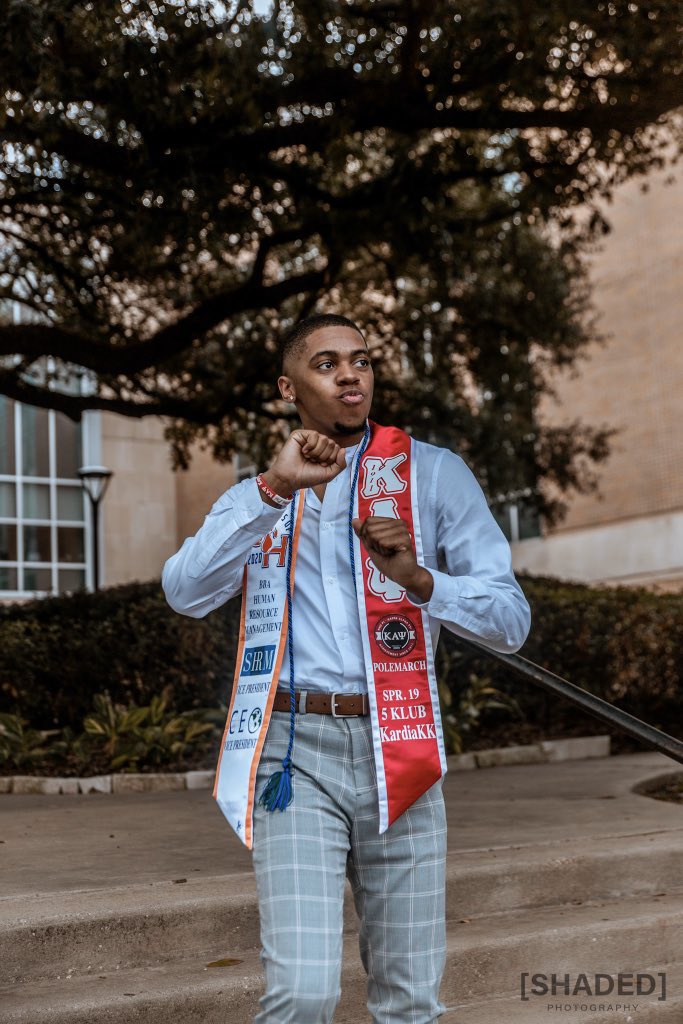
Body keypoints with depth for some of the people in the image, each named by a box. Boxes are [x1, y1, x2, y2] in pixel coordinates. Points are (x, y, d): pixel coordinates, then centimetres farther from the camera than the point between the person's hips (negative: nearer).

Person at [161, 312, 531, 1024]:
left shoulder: (431, 473, 8)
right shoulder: (257, 499, 14)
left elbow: (510, 622, 2)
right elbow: (185, 592, -6)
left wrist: (417, 578, -16)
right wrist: (275, 487, -16)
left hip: (396, 751, 1)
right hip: (295, 751, 0)